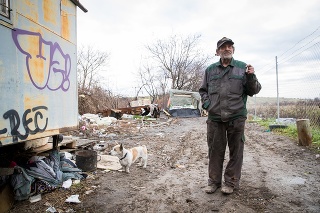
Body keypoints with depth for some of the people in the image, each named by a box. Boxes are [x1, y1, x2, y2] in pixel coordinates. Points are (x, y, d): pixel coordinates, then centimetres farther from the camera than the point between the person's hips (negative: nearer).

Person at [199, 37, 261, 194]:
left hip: (236, 117, -1)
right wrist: (206, 103, 2)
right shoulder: (210, 69, 11)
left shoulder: (242, 67, 5)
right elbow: (203, 90, 19)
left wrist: (250, 77, -14)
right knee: (215, 150, 10)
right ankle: (214, 181, 25)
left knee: (235, 151, 8)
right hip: (214, 117, 2)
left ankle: (231, 182, 24)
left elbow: (254, 91, 4)